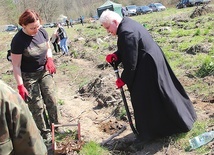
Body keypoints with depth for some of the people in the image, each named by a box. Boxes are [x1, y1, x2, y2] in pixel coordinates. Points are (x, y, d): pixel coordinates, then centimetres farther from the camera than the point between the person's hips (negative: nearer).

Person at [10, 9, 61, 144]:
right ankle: (45, 132, 20)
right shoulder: (18, 41, -24)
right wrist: (20, 86, -20)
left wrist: (50, 59, -10)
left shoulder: (42, 32, -8)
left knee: (52, 100, 9)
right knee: (37, 106, 4)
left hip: (45, 72, 5)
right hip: (28, 77, -5)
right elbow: (16, 65, -18)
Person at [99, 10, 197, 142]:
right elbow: (127, 51, 15)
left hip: (148, 67, -11)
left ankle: (151, 132, 20)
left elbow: (130, 62, -23)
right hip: (154, 60, 11)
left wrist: (123, 80, -11)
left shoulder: (126, 33, -26)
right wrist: (115, 56, -3)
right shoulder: (127, 23, 7)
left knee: (145, 99, 4)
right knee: (161, 94, 22)